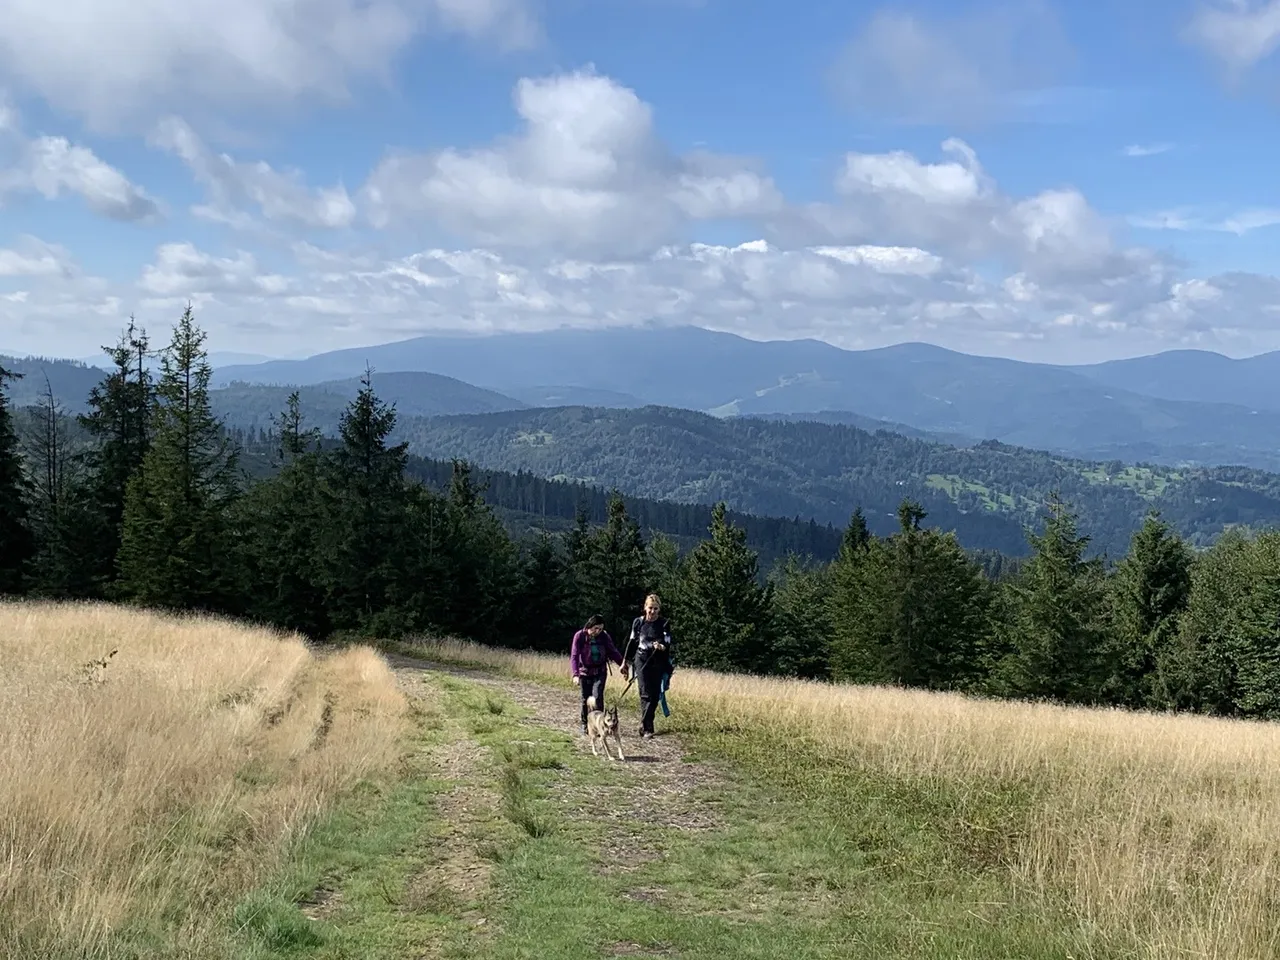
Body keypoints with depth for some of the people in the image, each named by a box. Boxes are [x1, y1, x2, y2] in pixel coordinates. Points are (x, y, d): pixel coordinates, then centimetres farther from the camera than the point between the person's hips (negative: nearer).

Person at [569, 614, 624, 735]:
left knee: (597, 697, -15)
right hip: (585, 672, -1)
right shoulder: (580, 636, -14)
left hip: (600, 672, 1)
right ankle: (585, 725, 21)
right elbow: (574, 656, -18)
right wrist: (575, 674, -28)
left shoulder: (604, 636, -7)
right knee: (586, 700, 5)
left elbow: (613, 652, 3)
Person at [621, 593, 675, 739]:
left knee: (655, 696, 1)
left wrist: (662, 647, -30)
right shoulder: (638, 622, 1)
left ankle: (645, 725, 15)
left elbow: (670, 646, -7)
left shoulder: (664, 624, -4)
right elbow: (632, 642, 11)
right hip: (642, 661, 0)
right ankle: (647, 728, -10)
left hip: (658, 664, 0)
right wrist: (625, 662, 14)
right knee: (646, 694, -9)